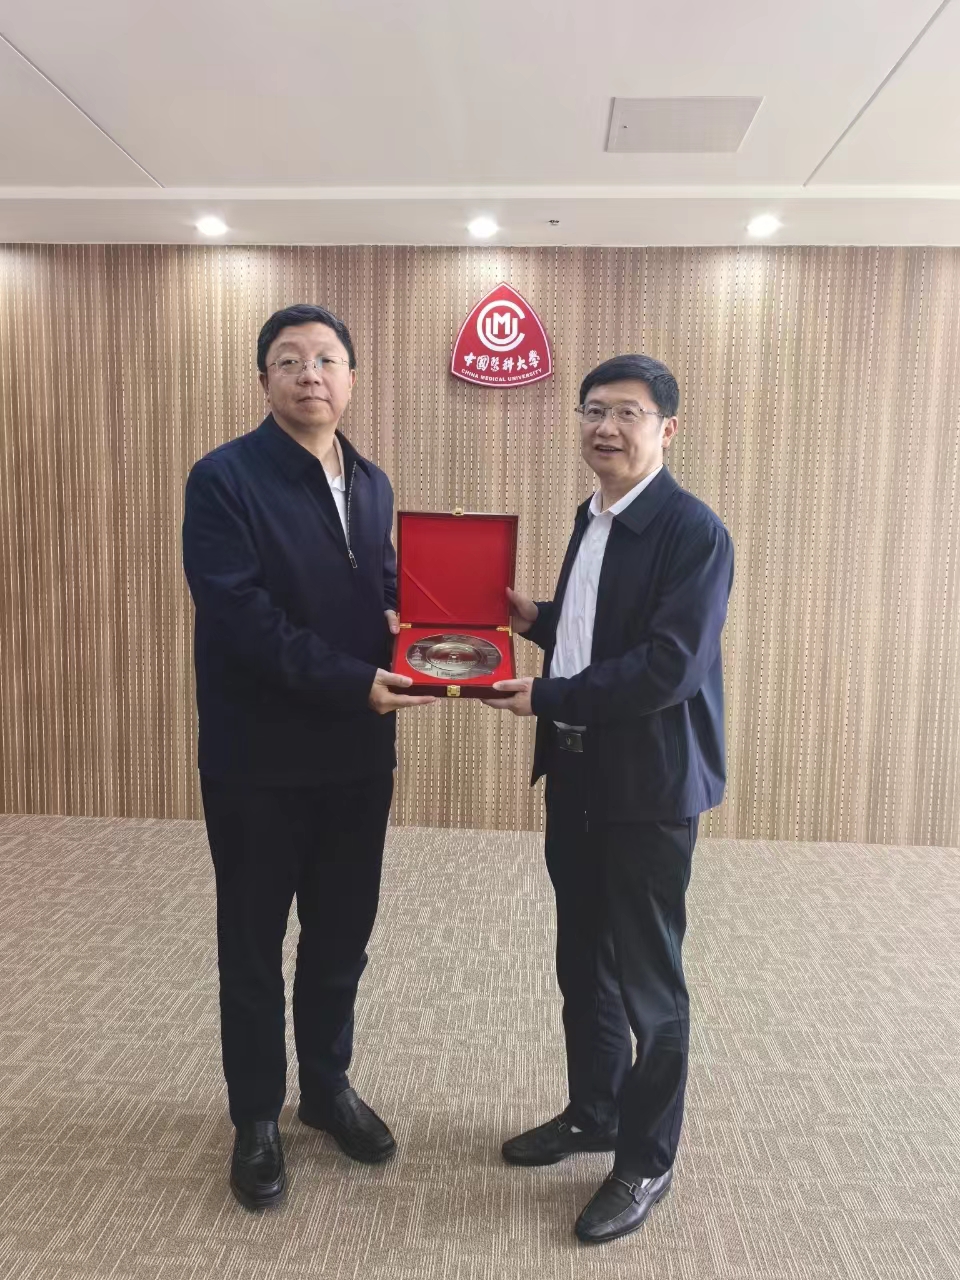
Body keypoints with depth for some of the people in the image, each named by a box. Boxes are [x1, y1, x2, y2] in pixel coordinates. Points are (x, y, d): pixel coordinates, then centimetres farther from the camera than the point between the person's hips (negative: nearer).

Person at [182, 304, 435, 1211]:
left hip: (356, 755, 5)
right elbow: (240, 618, -20)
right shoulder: (224, 478, -11)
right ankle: (256, 1117, 34)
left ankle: (327, 1085, 41)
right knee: (253, 943, 13)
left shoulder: (373, 485, 9)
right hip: (258, 758, -5)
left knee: (343, 935, 18)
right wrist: (354, 682, -22)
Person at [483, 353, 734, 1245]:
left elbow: (667, 668, -24)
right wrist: (535, 619, 3)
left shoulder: (694, 532, -16)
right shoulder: (591, 519, 10)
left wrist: (546, 696, -20)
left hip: (649, 784, -8)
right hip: (576, 772, 8)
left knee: (646, 980, 8)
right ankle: (592, 1113, 42)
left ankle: (647, 1162, 29)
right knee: (581, 962, 20)